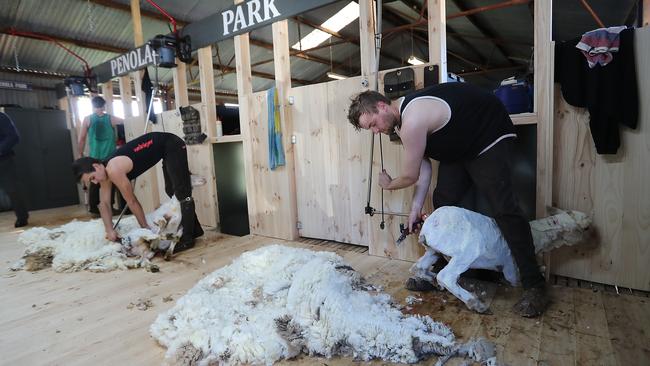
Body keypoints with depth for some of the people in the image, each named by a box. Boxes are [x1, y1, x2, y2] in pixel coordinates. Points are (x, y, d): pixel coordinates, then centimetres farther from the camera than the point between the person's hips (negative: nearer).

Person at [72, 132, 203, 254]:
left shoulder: (113, 170, -24)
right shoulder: (105, 171, 1)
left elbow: (132, 201, -17)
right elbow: (104, 204, 4)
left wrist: (145, 227, -7)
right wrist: (109, 230, -6)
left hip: (172, 145, -10)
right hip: (166, 149, 10)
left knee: (182, 193, -11)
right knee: (171, 191, 15)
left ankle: (187, 238, -7)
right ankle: (194, 229, 23)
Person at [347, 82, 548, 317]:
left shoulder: (412, 121, -32)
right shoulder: (402, 119, -2)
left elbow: (411, 176, -23)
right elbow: (424, 167, -2)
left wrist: (388, 185, -2)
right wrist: (416, 207, -7)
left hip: (490, 138, -9)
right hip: (458, 146, 9)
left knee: (503, 209, -17)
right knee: (442, 203, 4)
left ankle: (534, 286, -8)